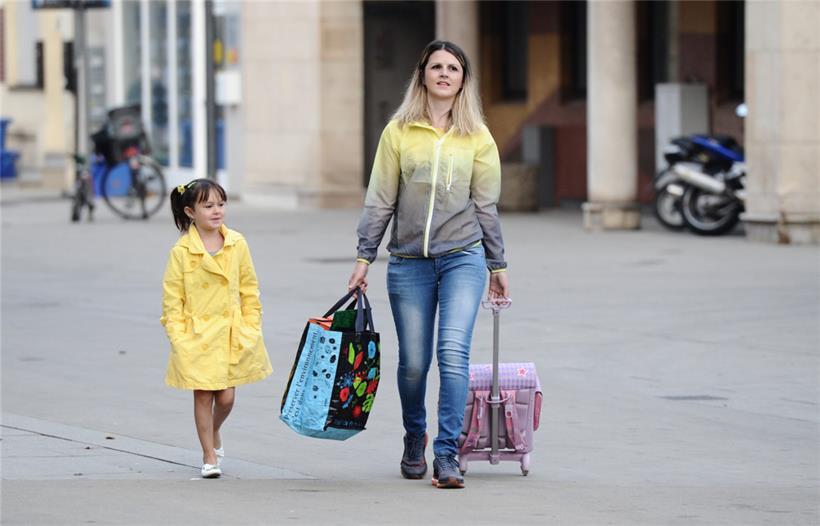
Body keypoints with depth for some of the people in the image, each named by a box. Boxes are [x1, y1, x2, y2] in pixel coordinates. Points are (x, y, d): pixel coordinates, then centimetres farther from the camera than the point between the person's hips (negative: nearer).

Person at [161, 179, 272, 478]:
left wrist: (251, 328, 4)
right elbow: (172, 299, -4)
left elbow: (249, 290, 8)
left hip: (230, 333, 2)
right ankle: (209, 457, 12)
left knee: (226, 396, 4)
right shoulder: (181, 251, -8)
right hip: (197, 335, -2)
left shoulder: (237, 244, 1)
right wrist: (178, 338, -10)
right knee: (203, 394, 1)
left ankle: (214, 434, 35)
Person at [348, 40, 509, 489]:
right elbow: (380, 200, 6)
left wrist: (497, 266, 12)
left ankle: (447, 454, -14)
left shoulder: (477, 137, 5)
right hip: (409, 262, 1)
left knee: (453, 352, -16)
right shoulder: (399, 132, 4)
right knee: (413, 362, 5)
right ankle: (414, 439, 31)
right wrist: (364, 257, 3)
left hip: (463, 257, -1)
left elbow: (486, 205, 10)